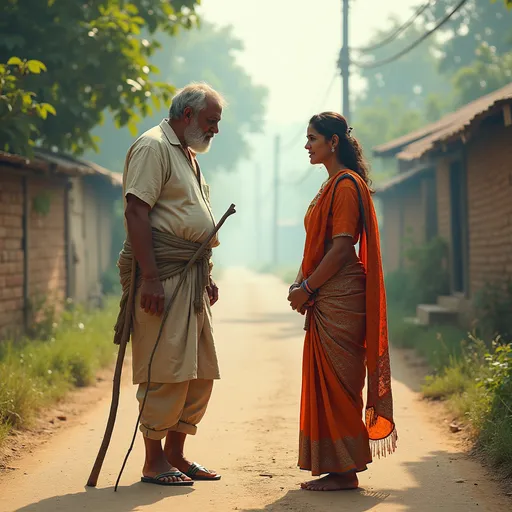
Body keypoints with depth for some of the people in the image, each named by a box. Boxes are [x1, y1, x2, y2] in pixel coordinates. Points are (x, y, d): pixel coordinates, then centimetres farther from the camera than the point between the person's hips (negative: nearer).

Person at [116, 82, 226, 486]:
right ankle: (154, 462, 1)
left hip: (191, 275, 10)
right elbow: (136, 212, -18)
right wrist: (149, 278, -24)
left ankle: (176, 453, 19)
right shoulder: (153, 147, -8)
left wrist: (206, 276, 22)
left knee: (201, 371, 10)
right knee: (166, 370, -9)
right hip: (162, 273, -10)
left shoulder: (188, 155, 22)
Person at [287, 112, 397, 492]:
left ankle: (344, 471, -1)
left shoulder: (346, 184, -11)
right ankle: (338, 468, 15)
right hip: (326, 300, 10)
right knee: (327, 383, 10)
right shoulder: (334, 184, 19)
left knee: (336, 383, -6)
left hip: (339, 299, -10)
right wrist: (304, 285, 9)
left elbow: (341, 247, -18)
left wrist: (307, 288, -14)